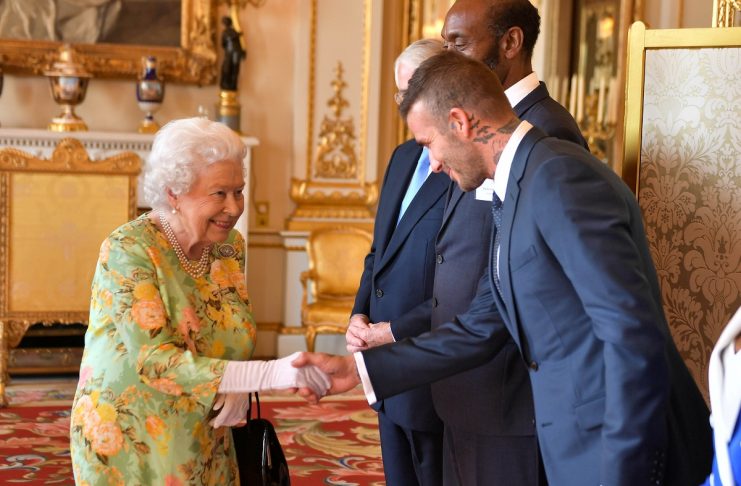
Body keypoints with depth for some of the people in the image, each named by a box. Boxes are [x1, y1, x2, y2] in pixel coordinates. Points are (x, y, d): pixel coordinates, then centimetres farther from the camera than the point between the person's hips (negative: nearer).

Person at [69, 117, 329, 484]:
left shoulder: (230, 246, -2)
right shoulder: (128, 250, -20)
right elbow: (154, 360, -29)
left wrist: (236, 390, -16)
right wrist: (271, 374, -36)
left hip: (204, 444, 6)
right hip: (126, 443, -5)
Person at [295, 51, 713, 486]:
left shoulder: (560, 176, -17)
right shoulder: (516, 193, 14)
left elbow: (634, 331, -23)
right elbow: (479, 330, 15)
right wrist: (357, 369, 13)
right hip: (578, 449, 9)